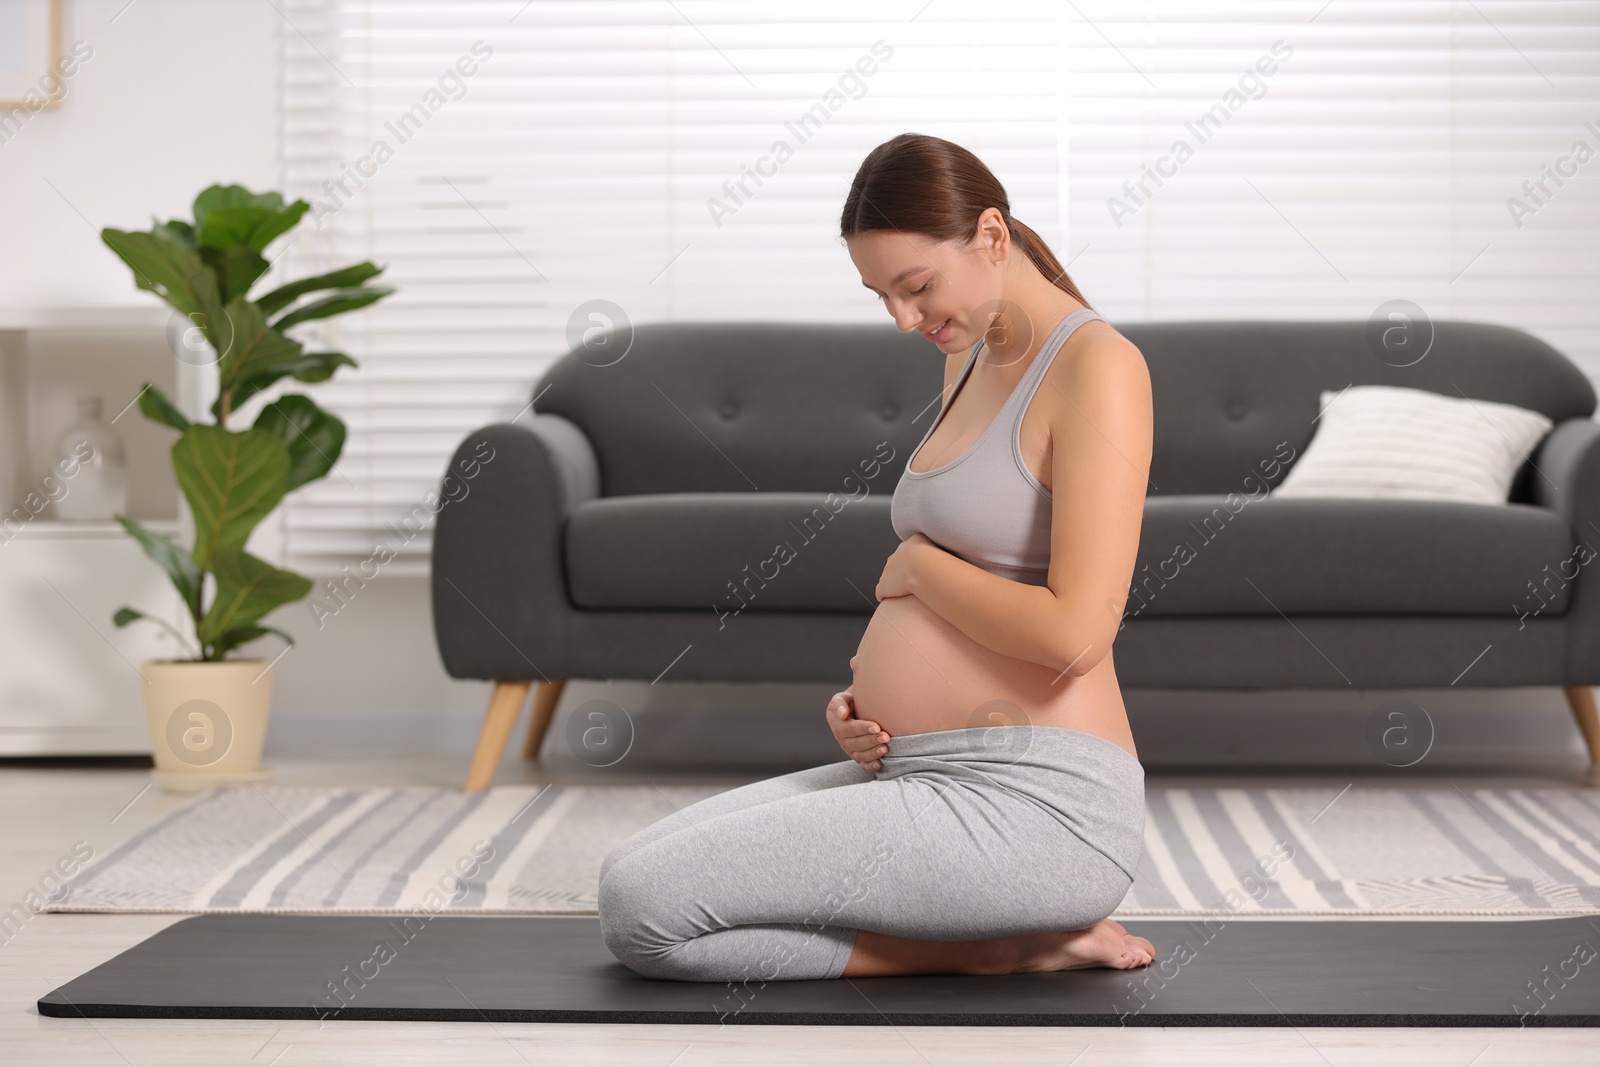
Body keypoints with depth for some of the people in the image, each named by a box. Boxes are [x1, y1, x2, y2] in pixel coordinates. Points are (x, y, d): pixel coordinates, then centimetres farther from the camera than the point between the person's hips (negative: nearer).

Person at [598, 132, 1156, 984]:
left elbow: (1073, 632, -22)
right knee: (630, 875, 10)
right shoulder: (970, 360, 16)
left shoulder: (1097, 366, -12)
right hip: (929, 776, 10)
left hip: (1034, 807, -10)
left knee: (641, 907, -16)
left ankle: (988, 946, -5)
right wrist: (867, 697, 6)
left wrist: (914, 564, -5)